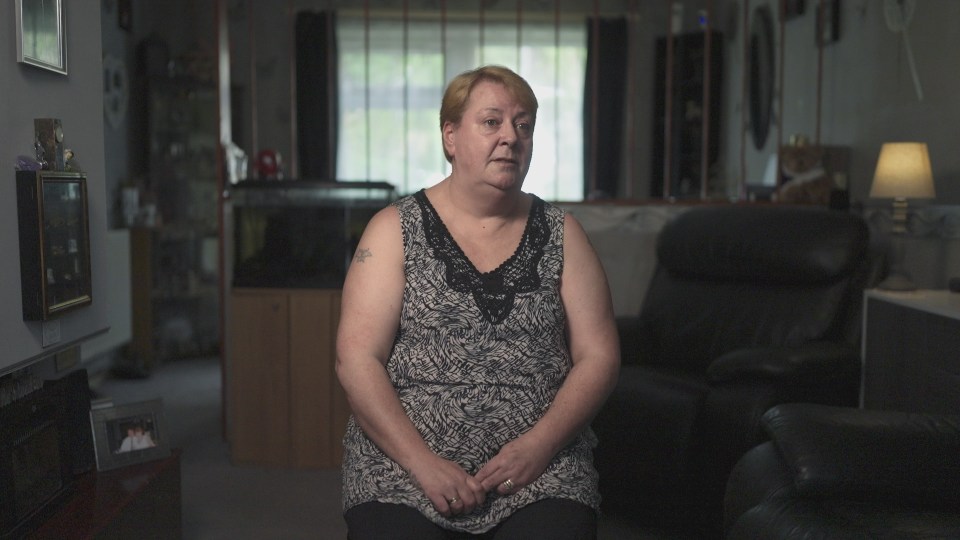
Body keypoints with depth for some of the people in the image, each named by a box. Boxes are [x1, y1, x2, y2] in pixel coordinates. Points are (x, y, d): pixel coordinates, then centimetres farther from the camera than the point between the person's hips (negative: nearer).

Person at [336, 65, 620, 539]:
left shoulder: (561, 233, 9)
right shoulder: (394, 229, 4)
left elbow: (598, 357, 4)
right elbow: (356, 359, -4)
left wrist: (537, 446, -10)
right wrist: (423, 463, -13)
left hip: (542, 470, 2)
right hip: (404, 465, -1)